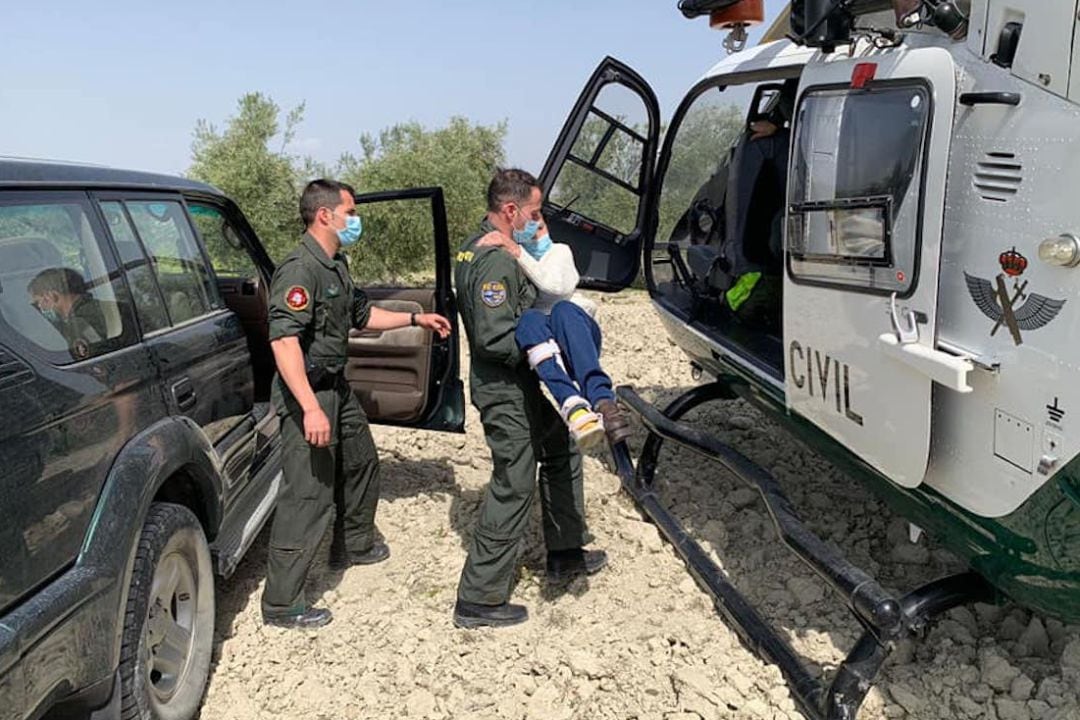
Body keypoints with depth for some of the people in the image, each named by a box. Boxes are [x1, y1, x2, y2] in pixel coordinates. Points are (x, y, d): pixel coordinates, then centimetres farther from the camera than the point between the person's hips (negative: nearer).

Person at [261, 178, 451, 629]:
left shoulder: (337, 265, 11)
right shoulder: (299, 270, -21)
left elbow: (361, 314, 26)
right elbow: (284, 341, -31)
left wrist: (416, 319, 24)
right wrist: (311, 408, -37)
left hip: (337, 387, 11)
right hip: (308, 394, -11)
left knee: (361, 463, 25)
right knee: (308, 495, -8)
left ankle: (355, 546, 47)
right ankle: (281, 604, 2)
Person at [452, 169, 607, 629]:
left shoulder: (477, 248, 11)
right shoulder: (496, 261, -22)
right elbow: (496, 339, -28)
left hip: (521, 387, 11)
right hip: (507, 393, -11)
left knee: (561, 453, 23)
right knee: (513, 488, -4)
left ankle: (565, 554, 38)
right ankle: (478, 600, 7)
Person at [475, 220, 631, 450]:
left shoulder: (560, 251, 20)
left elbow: (558, 286, -3)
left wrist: (518, 254, -13)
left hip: (580, 338, 0)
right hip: (540, 345, 0)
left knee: (564, 309, -33)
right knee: (530, 319, -33)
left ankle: (602, 400, -51)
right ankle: (573, 406, -54)